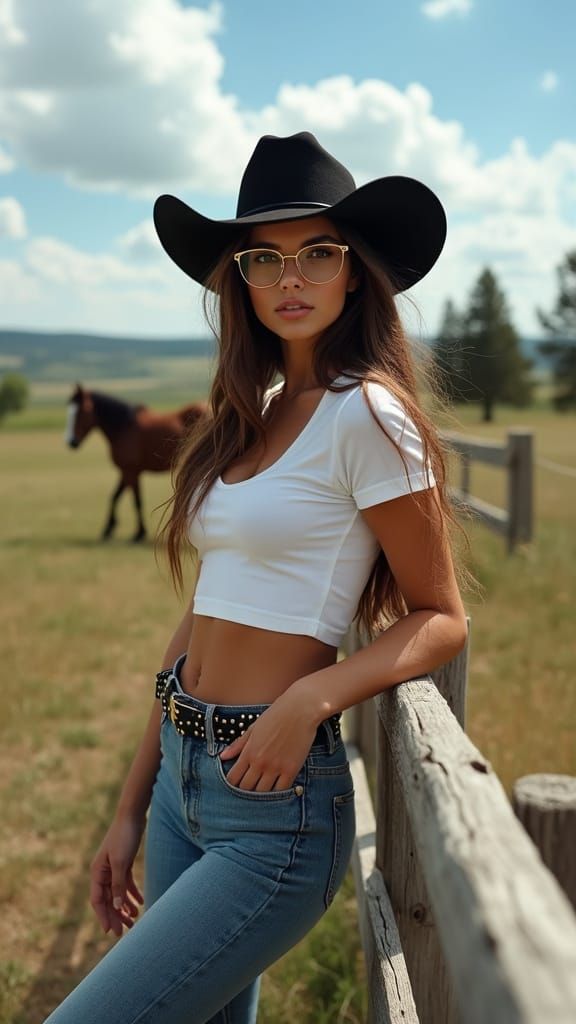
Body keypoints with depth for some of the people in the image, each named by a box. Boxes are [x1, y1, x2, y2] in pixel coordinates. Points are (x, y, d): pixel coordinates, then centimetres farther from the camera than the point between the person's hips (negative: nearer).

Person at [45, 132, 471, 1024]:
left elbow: (443, 619, -8)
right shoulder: (247, 417, 10)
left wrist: (311, 698, -24)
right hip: (184, 775, 8)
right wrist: (132, 808, 12)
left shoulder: (366, 414, -12)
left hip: (273, 799, -7)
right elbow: (202, 620, 11)